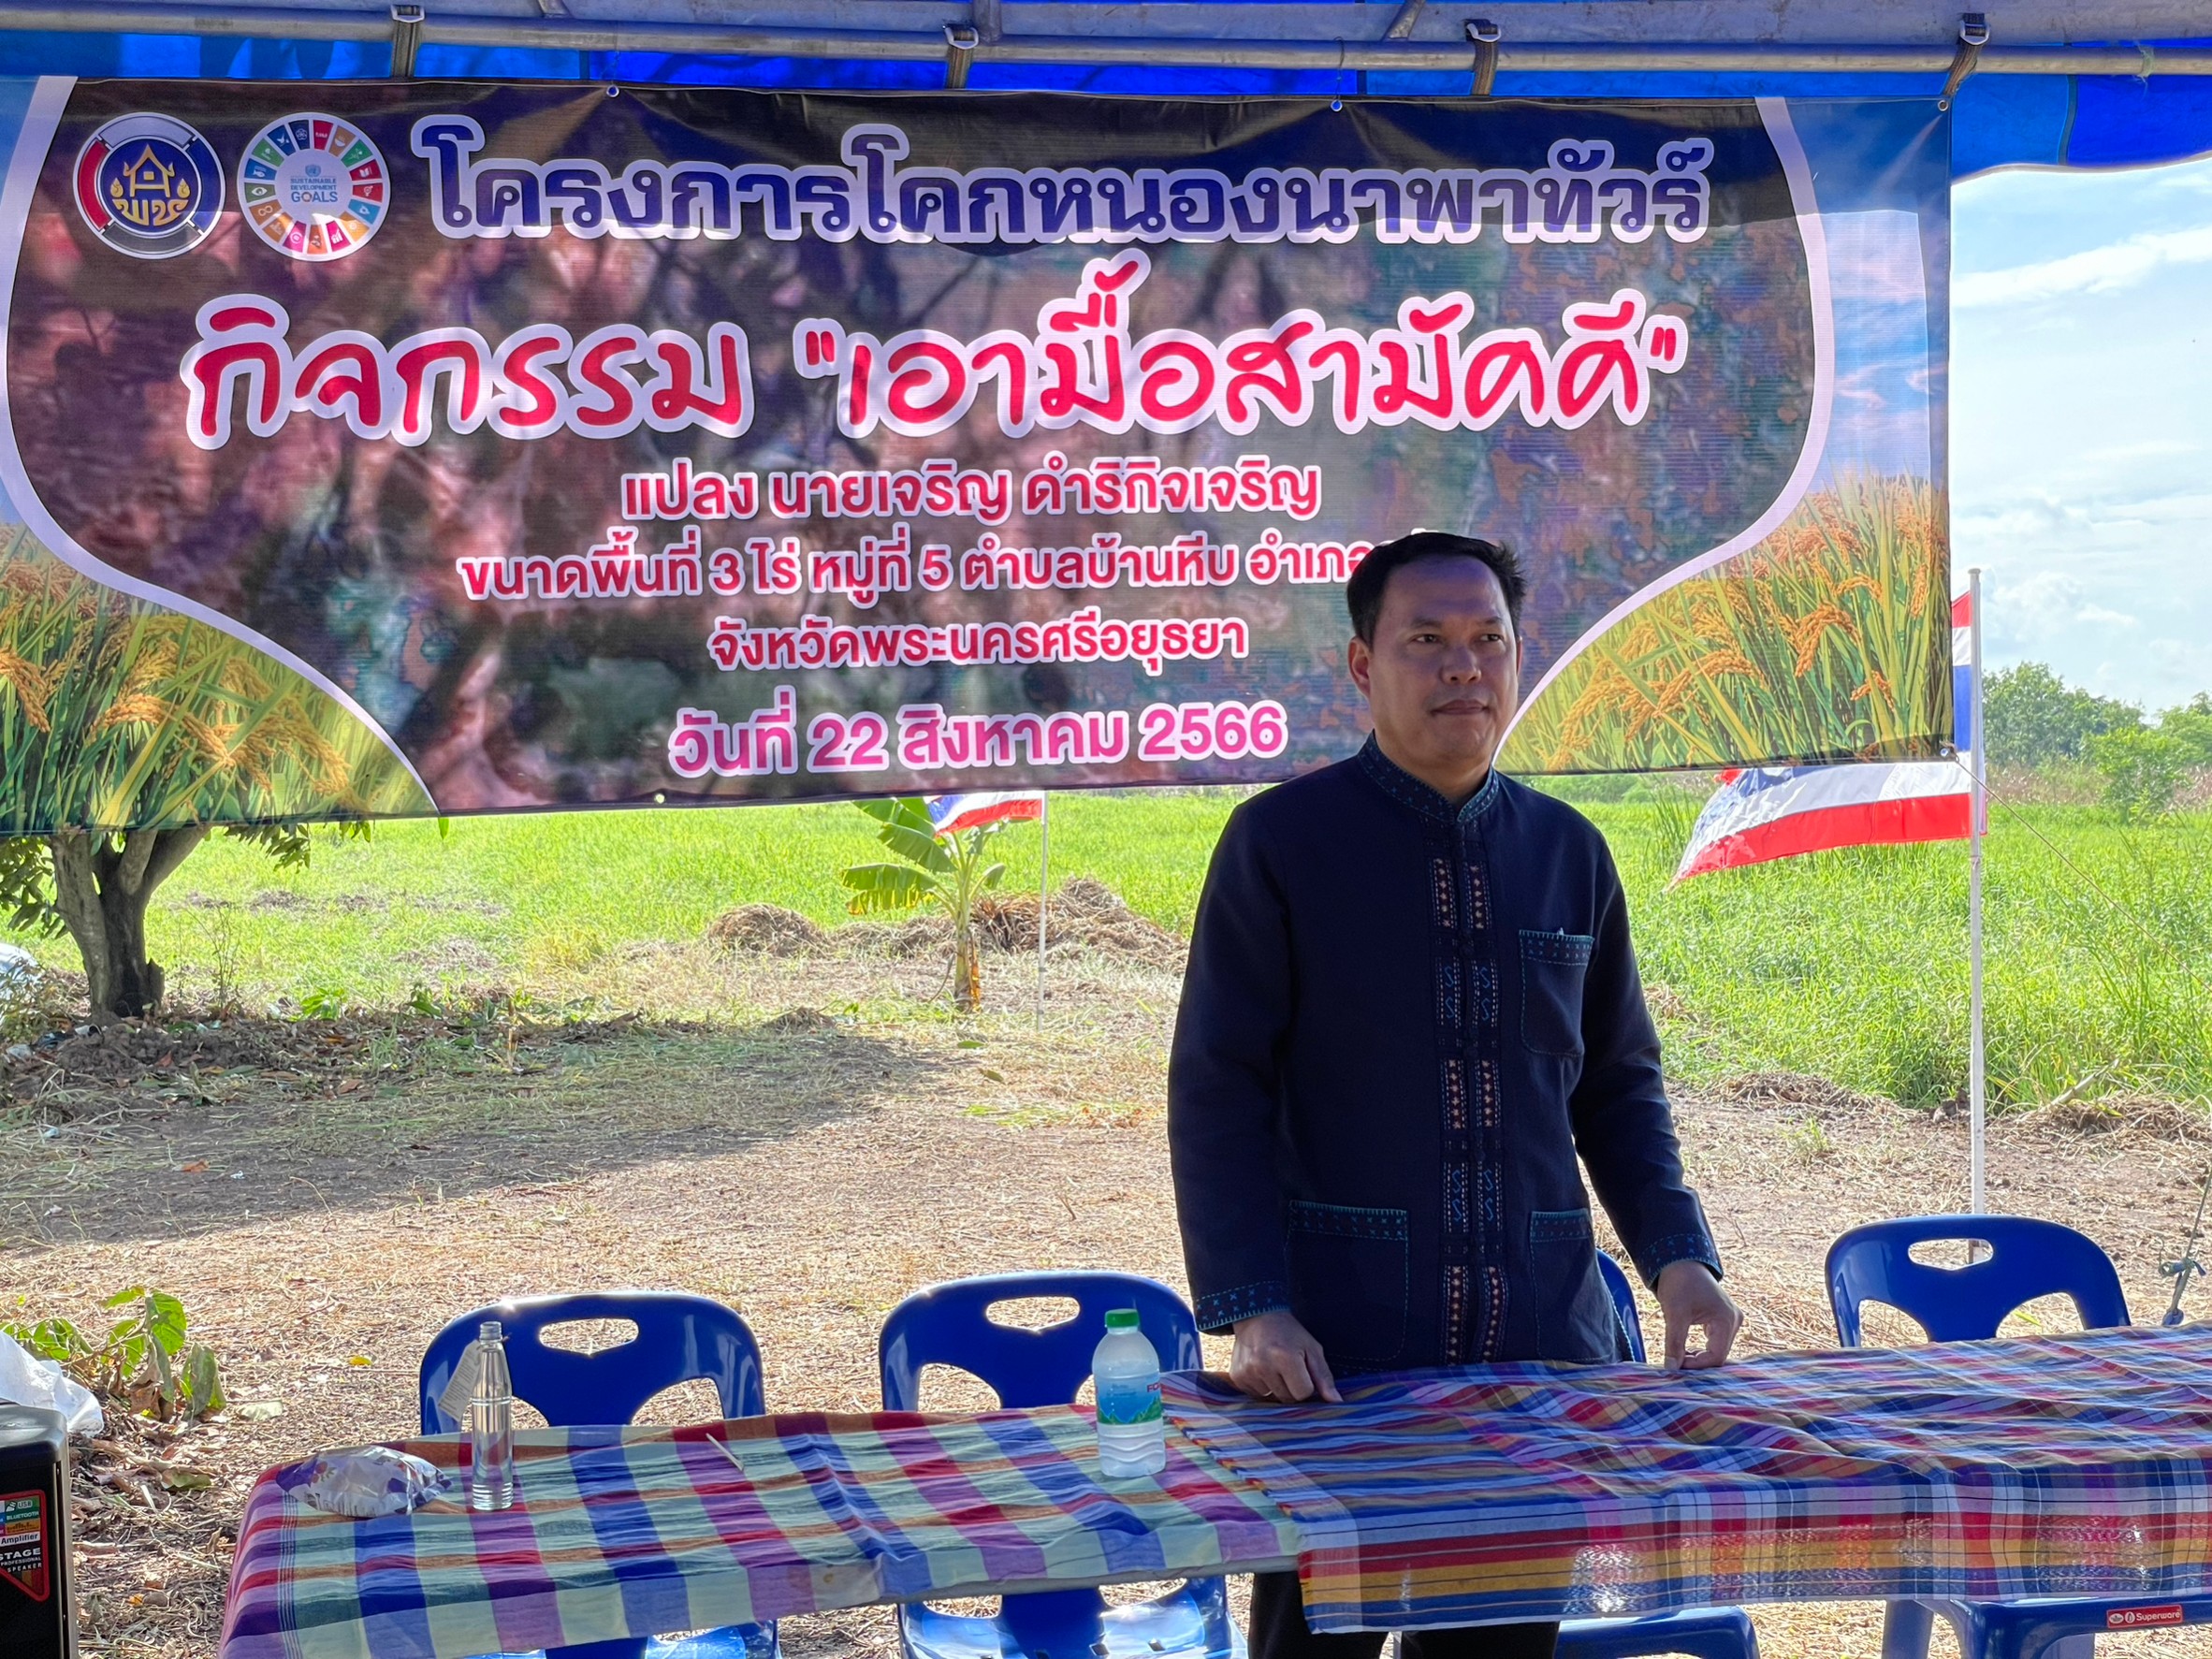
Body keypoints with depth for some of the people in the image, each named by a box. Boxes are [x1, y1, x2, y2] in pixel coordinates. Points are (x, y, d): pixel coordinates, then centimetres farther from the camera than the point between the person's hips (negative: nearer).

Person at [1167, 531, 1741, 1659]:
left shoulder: (1568, 852, 10)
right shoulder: (1280, 843, -3)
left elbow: (1619, 1085, 17)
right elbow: (1217, 1093, -5)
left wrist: (1675, 1255, 3)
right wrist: (1250, 1309, -14)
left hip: (1544, 1338, 4)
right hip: (1336, 1351, -3)